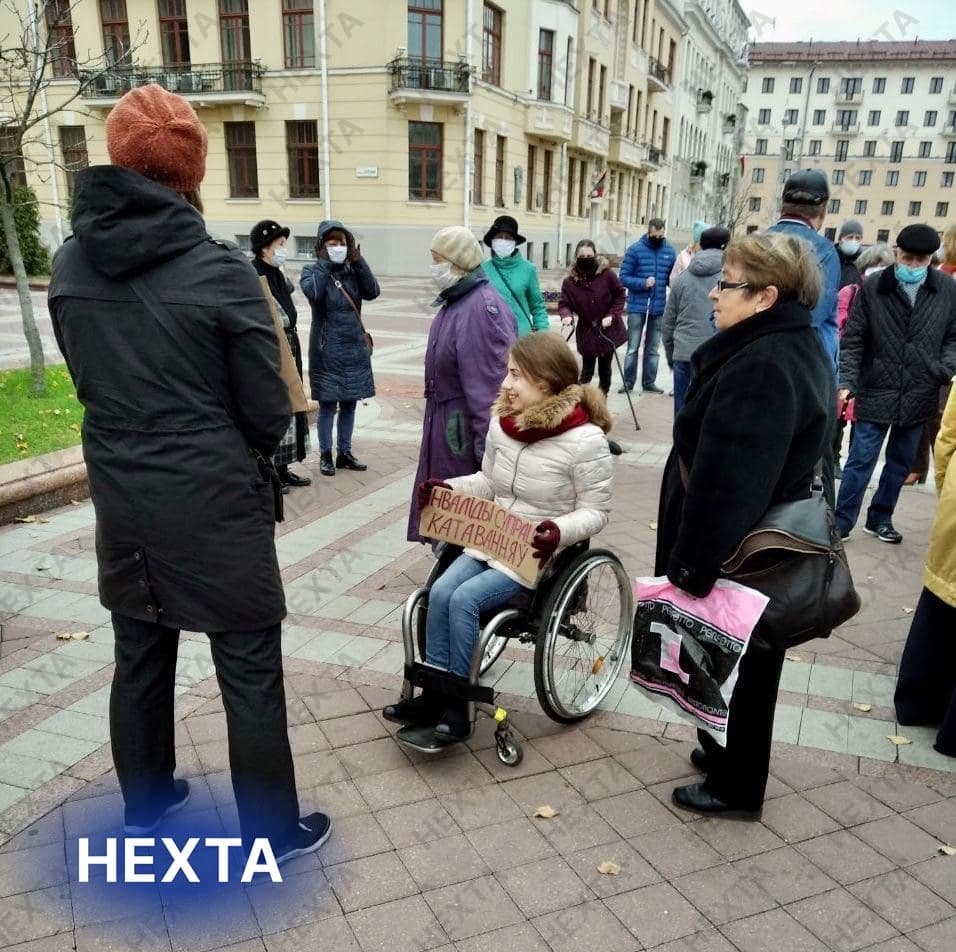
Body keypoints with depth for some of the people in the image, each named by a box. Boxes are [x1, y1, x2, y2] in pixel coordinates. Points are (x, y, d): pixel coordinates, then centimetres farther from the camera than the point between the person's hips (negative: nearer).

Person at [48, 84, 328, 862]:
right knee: (250, 674, 8)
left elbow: (89, 382, 10)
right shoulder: (221, 270, -16)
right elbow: (270, 414, -12)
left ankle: (146, 804, 41)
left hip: (121, 501, 6)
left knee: (140, 659, 21)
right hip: (214, 504, -5)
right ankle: (272, 832, 24)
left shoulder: (70, 265, 0)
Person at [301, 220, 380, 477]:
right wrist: (324, 262, -18)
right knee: (328, 404, 1)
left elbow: (373, 292, -11)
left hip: (355, 348, 4)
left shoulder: (353, 271, 7)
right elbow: (313, 292, -26)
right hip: (327, 350, -4)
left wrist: (357, 260, -13)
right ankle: (325, 455, 14)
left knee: (349, 403, 10)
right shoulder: (312, 271, -3)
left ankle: (345, 453, 22)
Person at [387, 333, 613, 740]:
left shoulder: (585, 440, -19)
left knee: (464, 599, -22)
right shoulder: (501, 423, 0)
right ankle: (434, 695, -3)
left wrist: (560, 532, -31)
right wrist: (448, 487, -3)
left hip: (538, 552, -6)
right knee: (441, 591, -16)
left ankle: (455, 704, -5)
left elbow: (595, 511, -12)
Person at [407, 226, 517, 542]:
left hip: (466, 424, -10)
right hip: (446, 419, 10)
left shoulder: (481, 307, -23)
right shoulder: (456, 300, 9)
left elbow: (489, 382, -26)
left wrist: (487, 443, -25)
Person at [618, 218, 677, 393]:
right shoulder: (635, 250, -5)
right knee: (633, 347, 2)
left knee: (653, 348, 10)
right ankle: (628, 382, 10)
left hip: (659, 307, 3)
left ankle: (649, 382, 19)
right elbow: (624, 277, -7)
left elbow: (673, 278, 9)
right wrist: (643, 283, -22)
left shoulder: (670, 251, 4)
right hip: (637, 306, -3)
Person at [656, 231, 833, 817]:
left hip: (738, 554, -10)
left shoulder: (760, 367, -27)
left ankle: (735, 787, 29)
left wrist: (693, 564, -22)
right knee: (743, 661, 24)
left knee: (734, 664, 8)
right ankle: (726, 753, 44)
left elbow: (727, 483, -30)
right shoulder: (800, 348, 7)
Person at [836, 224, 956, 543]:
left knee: (901, 463, 14)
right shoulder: (872, 288, -5)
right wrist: (847, 382, -11)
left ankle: (880, 518, 29)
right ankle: (841, 523, 11)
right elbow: (853, 340, -4)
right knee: (860, 462, 0)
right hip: (876, 392, -3)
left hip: (920, 396, 3)